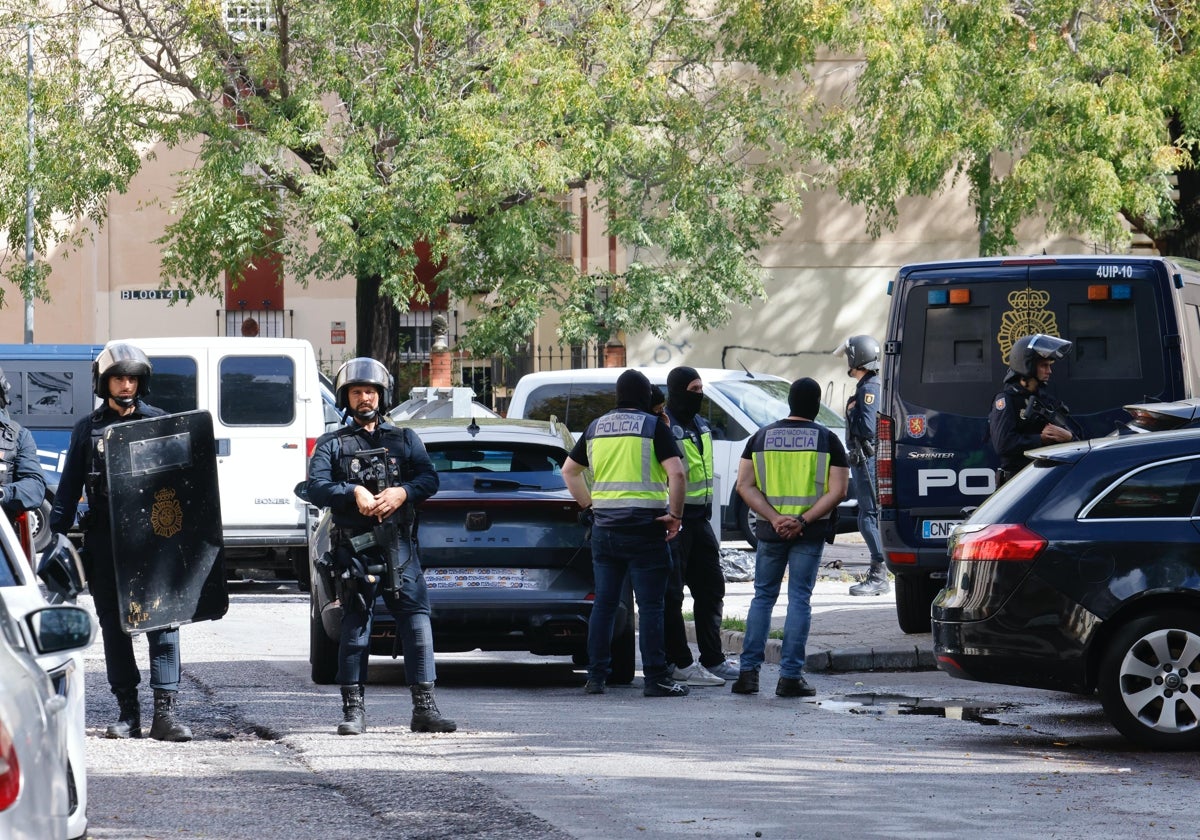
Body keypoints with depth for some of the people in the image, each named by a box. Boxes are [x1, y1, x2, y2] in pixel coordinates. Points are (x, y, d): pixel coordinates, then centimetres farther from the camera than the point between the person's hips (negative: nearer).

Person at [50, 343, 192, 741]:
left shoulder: (160, 423, 8)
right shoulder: (88, 429, 11)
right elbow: (68, 488, 10)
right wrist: (58, 533, 2)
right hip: (104, 541, 2)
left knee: (162, 620, -8)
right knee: (114, 626, 5)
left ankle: (165, 711, -10)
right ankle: (128, 712, 11)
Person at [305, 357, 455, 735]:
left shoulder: (405, 439, 17)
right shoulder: (332, 444, 12)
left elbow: (429, 478, 5)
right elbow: (316, 488, -2)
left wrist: (401, 492, -14)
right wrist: (353, 493, -17)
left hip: (399, 546, 1)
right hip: (353, 547, -1)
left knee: (416, 621, -7)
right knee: (355, 627, 0)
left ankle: (424, 708, -7)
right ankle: (353, 710, 5)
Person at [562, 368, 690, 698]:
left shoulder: (596, 427, 12)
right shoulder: (653, 426, -5)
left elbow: (569, 470, 20)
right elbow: (676, 473, -14)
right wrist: (675, 514, -5)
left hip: (604, 528, 5)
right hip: (644, 528, -5)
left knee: (603, 604, 9)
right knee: (650, 606, -3)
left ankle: (596, 677, 10)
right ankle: (655, 679, -4)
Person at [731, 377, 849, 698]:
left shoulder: (761, 437, 6)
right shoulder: (827, 440, -1)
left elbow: (744, 485, -2)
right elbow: (837, 491, -9)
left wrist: (774, 518, -10)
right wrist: (803, 520, -14)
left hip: (770, 529, 2)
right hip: (810, 533, -2)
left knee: (763, 596, 12)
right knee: (799, 599, 2)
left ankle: (748, 671, 5)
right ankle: (790, 676, -2)